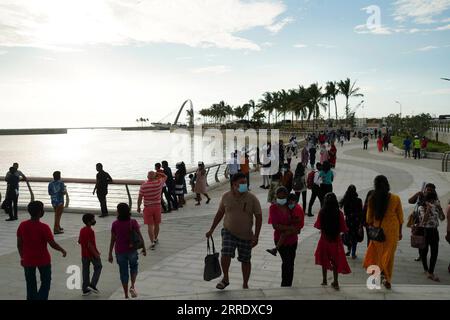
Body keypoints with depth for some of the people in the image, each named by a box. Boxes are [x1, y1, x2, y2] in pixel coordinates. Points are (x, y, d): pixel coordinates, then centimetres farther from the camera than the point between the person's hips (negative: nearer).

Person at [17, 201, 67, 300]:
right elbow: (53, 244, -18)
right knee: (46, 282, 15)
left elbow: (19, 244, 1)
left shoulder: (22, 225, -8)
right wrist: (63, 251, 0)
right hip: (43, 260, -4)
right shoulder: (44, 227, -21)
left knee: (30, 284, 18)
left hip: (28, 260, 4)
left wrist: (22, 257, 15)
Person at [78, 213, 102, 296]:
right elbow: (90, 245, -24)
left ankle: (85, 289, 19)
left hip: (84, 254, 7)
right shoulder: (90, 231, -22)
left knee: (85, 270, 13)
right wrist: (96, 254, -20)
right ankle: (92, 285, 4)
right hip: (92, 254, -7)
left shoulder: (82, 230, 3)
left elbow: (79, 241, 12)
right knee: (98, 267, 12)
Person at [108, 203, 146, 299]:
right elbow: (140, 236, -9)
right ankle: (132, 286, 3)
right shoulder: (133, 222, -11)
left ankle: (126, 295, 20)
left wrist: (110, 254, 4)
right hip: (131, 250, 0)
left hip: (120, 251, 0)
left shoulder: (115, 224, -9)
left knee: (123, 272, 13)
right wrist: (144, 248, 3)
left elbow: (113, 240, -5)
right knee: (133, 267, 24)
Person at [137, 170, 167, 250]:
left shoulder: (143, 186, -11)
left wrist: (138, 207, 5)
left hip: (148, 207, -2)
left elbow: (140, 198, -7)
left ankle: (152, 242, -6)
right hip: (157, 206, 2)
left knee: (150, 225, 0)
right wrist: (157, 173, 3)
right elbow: (165, 176, 12)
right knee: (156, 224, 17)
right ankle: (155, 239, 35)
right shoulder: (159, 183, -7)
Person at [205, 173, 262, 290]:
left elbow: (259, 217, -7)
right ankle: (225, 279, 7)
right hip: (229, 232, 1)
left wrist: (256, 236, -13)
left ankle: (245, 285, 30)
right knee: (225, 254, -18)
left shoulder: (252, 199, -12)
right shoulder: (226, 197, -5)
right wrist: (211, 230, 9)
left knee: (245, 260, 10)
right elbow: (220, 213, 8)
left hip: (246, 235, 0)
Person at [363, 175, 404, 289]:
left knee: (378, 250, 16)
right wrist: (400, 232, 12)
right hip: (393, 230, 1)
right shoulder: (396, 198, -6)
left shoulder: (372, 199, -8)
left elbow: (369, 216, 0)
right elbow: (400, 217, 1)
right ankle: (387, 280, 17)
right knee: (389, 254, 10)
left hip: (378, 229, -1)